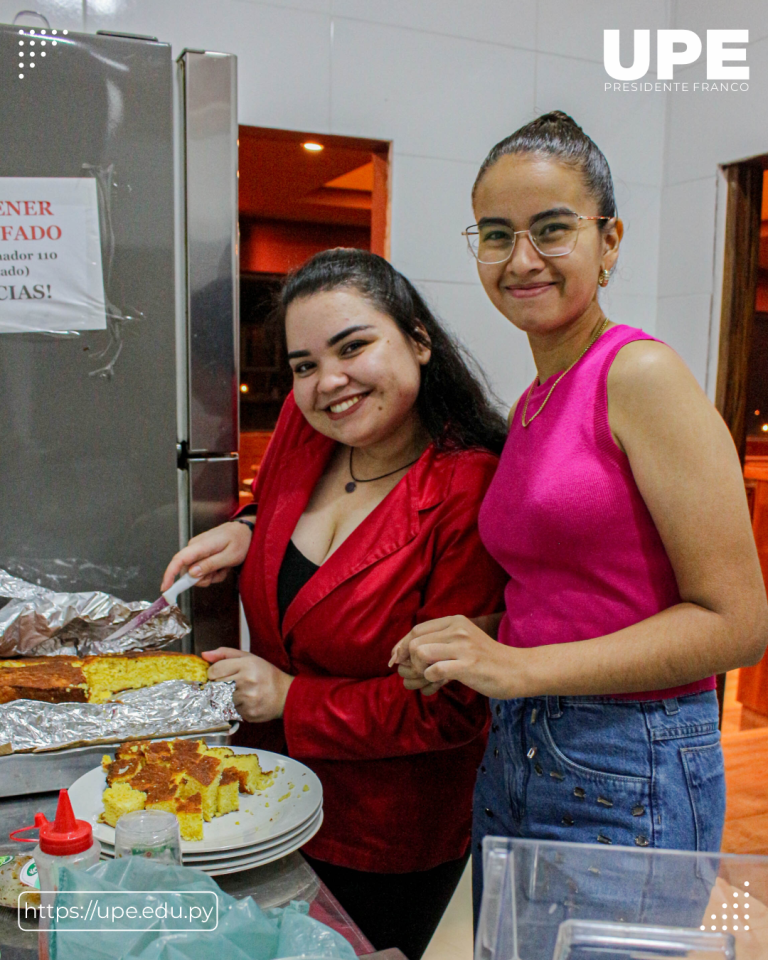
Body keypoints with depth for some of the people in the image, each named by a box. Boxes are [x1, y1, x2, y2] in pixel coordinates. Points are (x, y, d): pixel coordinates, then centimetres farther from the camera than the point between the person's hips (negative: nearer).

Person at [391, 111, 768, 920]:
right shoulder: (532, 405, 8)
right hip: (510, 756, 8)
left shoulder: (641, 375, -15)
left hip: (628, 777, -7)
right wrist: (470, 650, -2)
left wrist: (519, 667, -20)